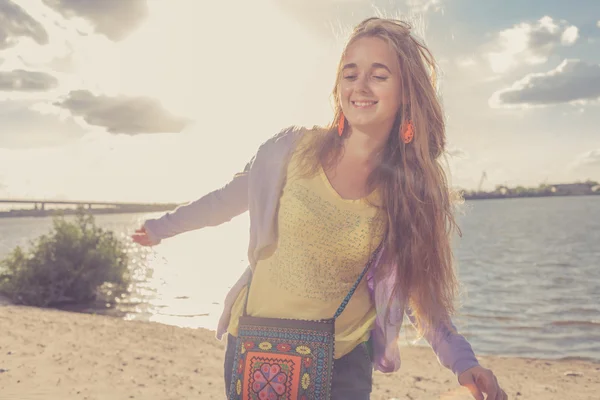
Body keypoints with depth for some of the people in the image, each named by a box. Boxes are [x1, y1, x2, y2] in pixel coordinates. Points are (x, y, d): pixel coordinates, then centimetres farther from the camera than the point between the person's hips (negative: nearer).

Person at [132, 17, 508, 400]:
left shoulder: (416, 189, -8)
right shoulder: (293, 149, -11)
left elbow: (421, 289, 0)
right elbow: (228, 199, 5)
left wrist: (464, 361, -11)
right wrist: (161, 227, 16)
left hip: (342, 361, 0)